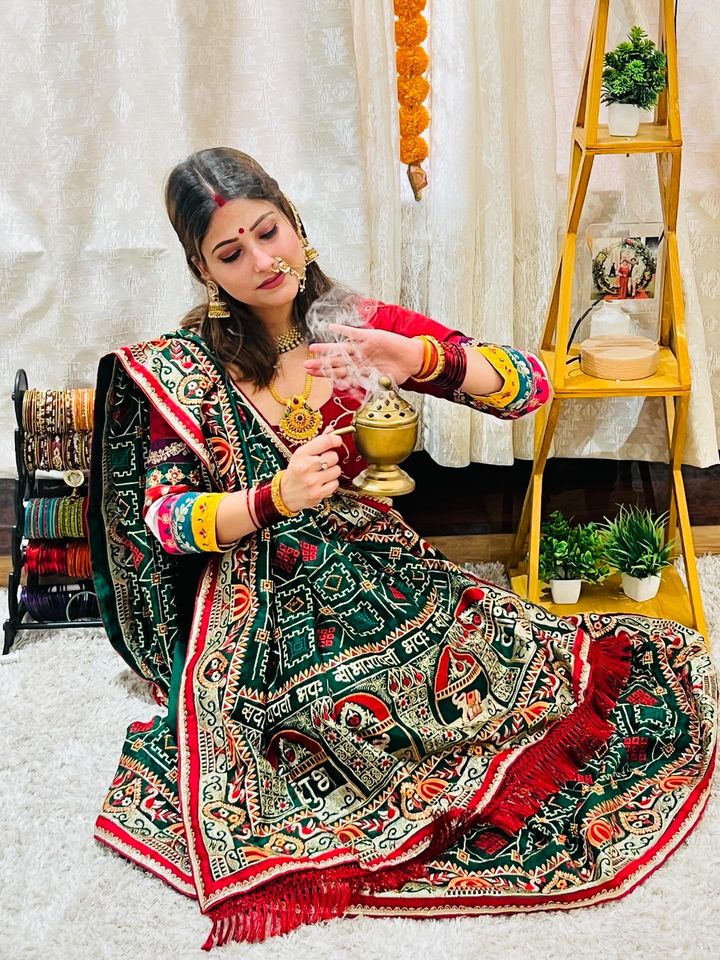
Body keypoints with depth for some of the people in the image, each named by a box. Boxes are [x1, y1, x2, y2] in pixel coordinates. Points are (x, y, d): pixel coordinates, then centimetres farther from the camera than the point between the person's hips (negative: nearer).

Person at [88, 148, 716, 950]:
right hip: (265, 614, -2)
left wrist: (417, 358, -23)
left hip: (376, 574, 3)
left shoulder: (352, 325, 1)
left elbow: (528, 384, -3)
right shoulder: (180, 368, -4)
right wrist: (276, 498, -27)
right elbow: (164, 517, -9)